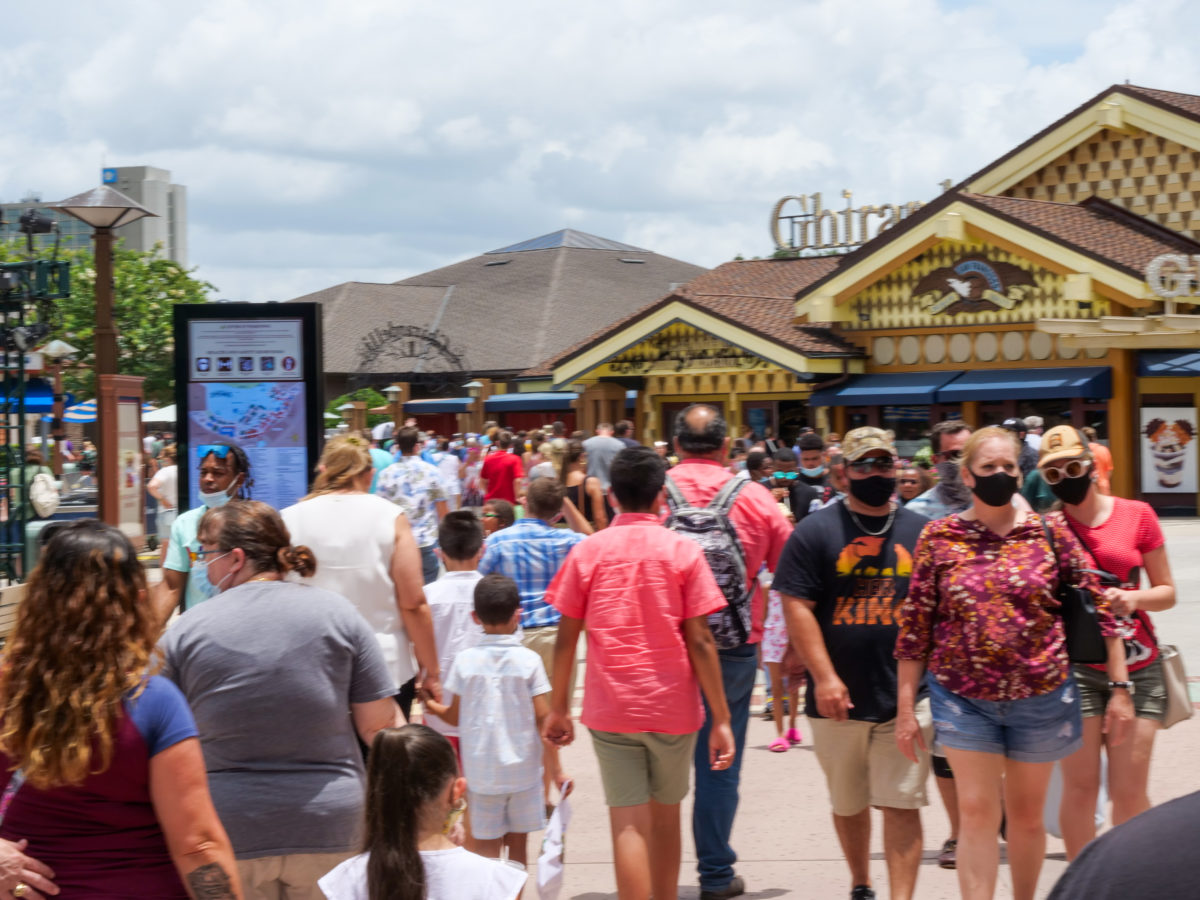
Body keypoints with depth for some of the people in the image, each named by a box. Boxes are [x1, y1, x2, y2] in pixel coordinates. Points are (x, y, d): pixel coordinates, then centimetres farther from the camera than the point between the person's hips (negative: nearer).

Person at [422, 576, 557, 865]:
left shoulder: (464, 661, -6)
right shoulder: (529, 660, -7)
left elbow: (454, 716, 1)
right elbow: (543, 717, -7)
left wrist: (432, 705, 23)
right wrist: (555, 768, 0)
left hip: (480, 771, 0)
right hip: (523, 769, 0)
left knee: (486, 846, 4)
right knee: (518, 842, 11)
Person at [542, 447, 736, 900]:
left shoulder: (587, 551, -1)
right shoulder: (683, 551, -4)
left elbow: (566, 637, 0)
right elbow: (700, 641, -7)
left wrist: (558, 708, 10)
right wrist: (720, 718, -4)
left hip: (609, 709, 0)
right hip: (672, 708, 0)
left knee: (628, 824, -2)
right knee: (665, 816, 17)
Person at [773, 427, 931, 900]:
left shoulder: (920, 532, 7)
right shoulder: (816, 531, 0)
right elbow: (796, 607, -6)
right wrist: (824, 677, -13)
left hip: (906, 697, 0)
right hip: (839, 699, 0)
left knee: (902, 804, -4)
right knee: (848, 803, 14)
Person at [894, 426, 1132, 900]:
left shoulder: (1049, 531, -2)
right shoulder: (939, 536, -2)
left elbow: (1099, 608, -1)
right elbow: (914, 625, 1)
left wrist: (1120, 687, -4)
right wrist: (906, 707, -1)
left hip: (1041, 696, 1)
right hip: (963, 698, -1)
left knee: (1026, 813, 12)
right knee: (977, 811, -5)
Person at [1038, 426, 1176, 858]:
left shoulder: (1136, 515, 3)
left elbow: (1167, 591, 7)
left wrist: (1133, 599, -12)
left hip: (1137, 666, 1)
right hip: (1076, 669, 0)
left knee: (1129, 792, 0)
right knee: (1080, 787, 0)